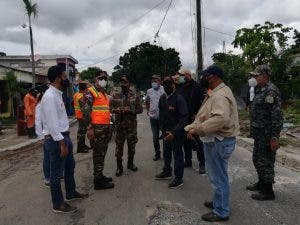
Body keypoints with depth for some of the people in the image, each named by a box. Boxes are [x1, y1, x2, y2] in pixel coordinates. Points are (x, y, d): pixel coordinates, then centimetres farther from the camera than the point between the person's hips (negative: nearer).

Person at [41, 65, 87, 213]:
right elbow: (52, 123, -24)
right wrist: (62, 143, -22)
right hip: (56, 139, -10)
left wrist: (66, 139, 17)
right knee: (56, 172, 4)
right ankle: (58, 204, 20)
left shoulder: (57, 94, 11)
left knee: (70, 166, 22)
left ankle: (71, 193, 41)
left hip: (64, 136, 10)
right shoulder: (50, 97, -20)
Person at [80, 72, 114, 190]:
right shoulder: (90, 92, -6)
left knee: (102, 153, 15)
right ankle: (98, 181, 4)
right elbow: (85, 110, -15)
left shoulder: (104, 94, 22)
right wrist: (89, 127, -20)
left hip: (105, 127, 9)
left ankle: (99, 175, 28)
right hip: (97, 127, -9)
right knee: (98, 153, -4)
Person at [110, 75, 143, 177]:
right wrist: (116, 110, -17)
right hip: (119, 124, 0)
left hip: (132, 124, 0)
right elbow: (110, 108, 5)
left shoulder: (135, 94, 0)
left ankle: (130, 163, 33)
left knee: (132, 145, 11)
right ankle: (119, 167, 19)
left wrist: (130, 110, -17)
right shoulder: (115, 95, 2)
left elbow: (140, 109, -1)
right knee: (119, 145, 4)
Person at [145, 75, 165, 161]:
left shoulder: (164, 90, -8)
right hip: (153, 117, 4)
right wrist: (148, 110, 16)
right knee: (155, 137, 13)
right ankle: (157, 153, 28)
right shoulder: (149, 91, 7)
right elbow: (147, 101, 24)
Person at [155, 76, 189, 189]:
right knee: (166, 153, 21)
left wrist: (174, 132, -28)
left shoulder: (179, 99, -18)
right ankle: (167, 172, 42)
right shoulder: (162, 98, 4)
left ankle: (178, 179, 20)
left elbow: (184, 117, -22)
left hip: (176, 133, -7)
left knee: (177, 155, 5)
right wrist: (162, 127, 13)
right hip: (165, 131, 7)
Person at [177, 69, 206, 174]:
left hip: (195, 119, -6)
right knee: (186, 142, 15)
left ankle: (202, 164, 13)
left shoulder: (197, 87, -9)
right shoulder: (180, 88, 8)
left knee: (198, 143, 0)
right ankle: (187, 161, 29)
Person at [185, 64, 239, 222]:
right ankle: (218, 202, 40)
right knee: (218, 175, 23)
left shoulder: (220, 95, -21)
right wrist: (194, 128, 4)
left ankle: (221, 212, 20)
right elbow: (208, 116, 14)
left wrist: (198, 129, -29)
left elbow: (220, 118, -36)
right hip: (216, 140, 11)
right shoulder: (217, 92, 14)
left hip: (219, 141, -11)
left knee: (218, 177, 4)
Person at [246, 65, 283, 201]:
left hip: (267, 135, -10)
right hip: (259, 133, 10)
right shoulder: (260, 90, 12)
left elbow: (277, 115, -24)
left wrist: (274, 137, -24)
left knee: (265, 162, 2)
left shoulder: (271, 90, -19)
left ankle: (268, 192, 17)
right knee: (257, 159, 20)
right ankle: (261, 183, 38)